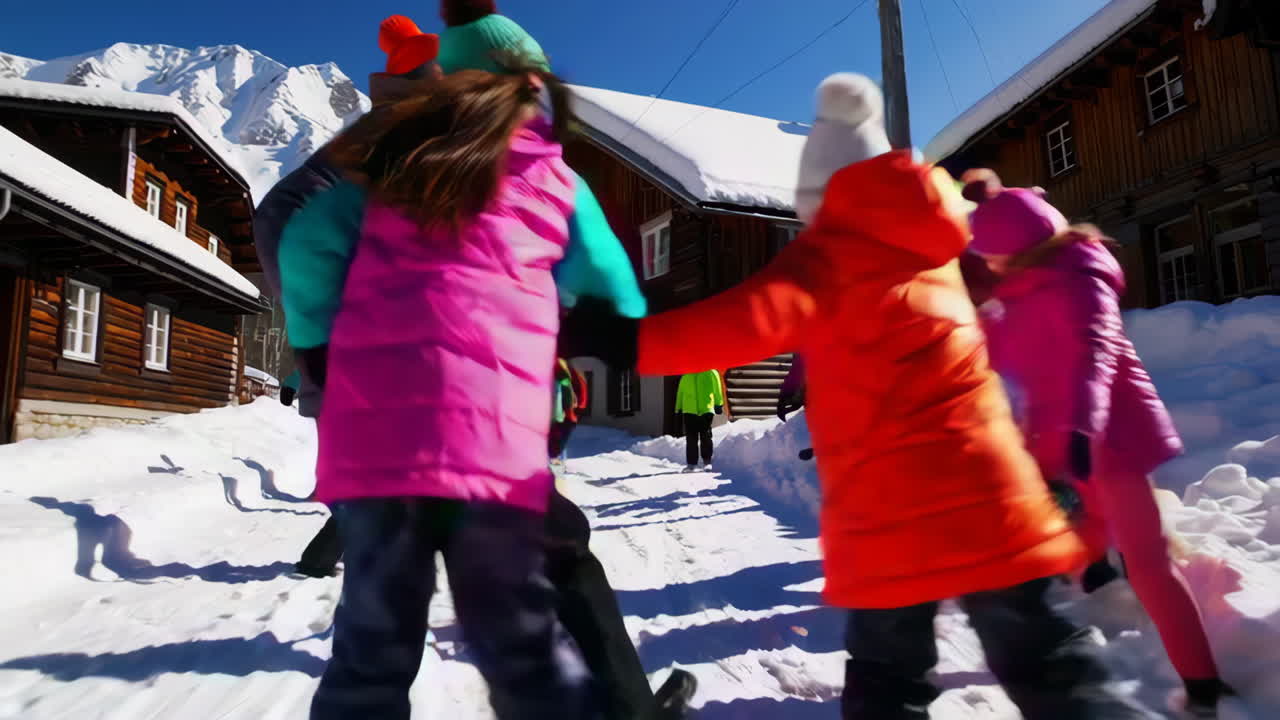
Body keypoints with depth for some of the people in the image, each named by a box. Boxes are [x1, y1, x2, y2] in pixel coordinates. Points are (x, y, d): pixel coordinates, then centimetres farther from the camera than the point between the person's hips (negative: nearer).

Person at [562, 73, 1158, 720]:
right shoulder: (929, 241, 16)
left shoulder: (831, 248, -4)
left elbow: (759, 317, -21)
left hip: (890, 510, -5)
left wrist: (631, 341, -20)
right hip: (985, 488, 5)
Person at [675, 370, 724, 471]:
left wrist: (718, 405, 5)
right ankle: (691, 463, 10)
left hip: (706, 410, -2)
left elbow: (717, 389, 5)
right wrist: (679, 408, 11)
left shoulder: (711, 373, 2)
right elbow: (681, 391, 13)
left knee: (706, 436, 0)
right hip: (689, 411, 2)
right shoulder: (686, 376, 9)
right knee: (691, 438, 3)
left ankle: (707, 461, 14)